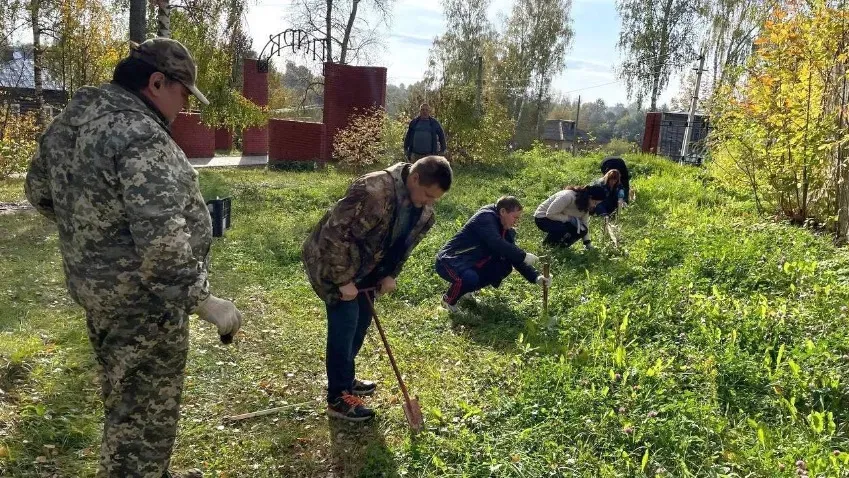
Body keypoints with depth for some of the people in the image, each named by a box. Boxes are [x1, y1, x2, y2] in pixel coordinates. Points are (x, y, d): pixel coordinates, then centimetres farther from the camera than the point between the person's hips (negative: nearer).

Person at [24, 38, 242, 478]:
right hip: (143, 301, -9)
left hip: (93, 286, 10)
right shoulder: (141, 137, -26)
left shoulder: (70, 120, 4)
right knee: (145, 416, 8)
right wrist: (203, 301, -24)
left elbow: (39, 189, 19)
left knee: (123, 403, 27)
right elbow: (162, 242, -32)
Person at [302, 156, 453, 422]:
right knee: (345, 324, -8)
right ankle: (338, 398, 4)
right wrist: (343, 280, -26)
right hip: (332, 262, -8)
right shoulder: (373, 192, -34)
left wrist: (390, 274, -1)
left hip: (365, 268, 8)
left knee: (361, 321, 14)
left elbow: (406, 242, 9)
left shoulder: (423, 208, -7)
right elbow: (335, 233, -31)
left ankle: (345, 379, 33)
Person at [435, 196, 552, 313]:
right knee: (470, 278, -37)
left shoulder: (507, 232, 6)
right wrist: (523, 256, -30)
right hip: (449, 262, -9)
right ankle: (448, 300, -4)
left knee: (505, 267, -4)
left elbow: (515, 259, 3)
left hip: (471, 264, 9)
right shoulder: (486, 218, -20)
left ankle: (466, 290, 9)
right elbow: (497, 244, -34)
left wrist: (536, 277, -10)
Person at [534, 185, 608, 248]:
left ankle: (559, 246, 4)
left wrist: (588, 245, -3)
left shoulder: (585, 204, -4)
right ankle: (548, 244, -9)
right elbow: (550, 214, -28)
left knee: (582, 230, -12)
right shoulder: (568, 196, -30)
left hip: (562, 221, 8)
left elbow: (585, 223, 0)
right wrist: (569, 218, -30)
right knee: (569, 228, -33)